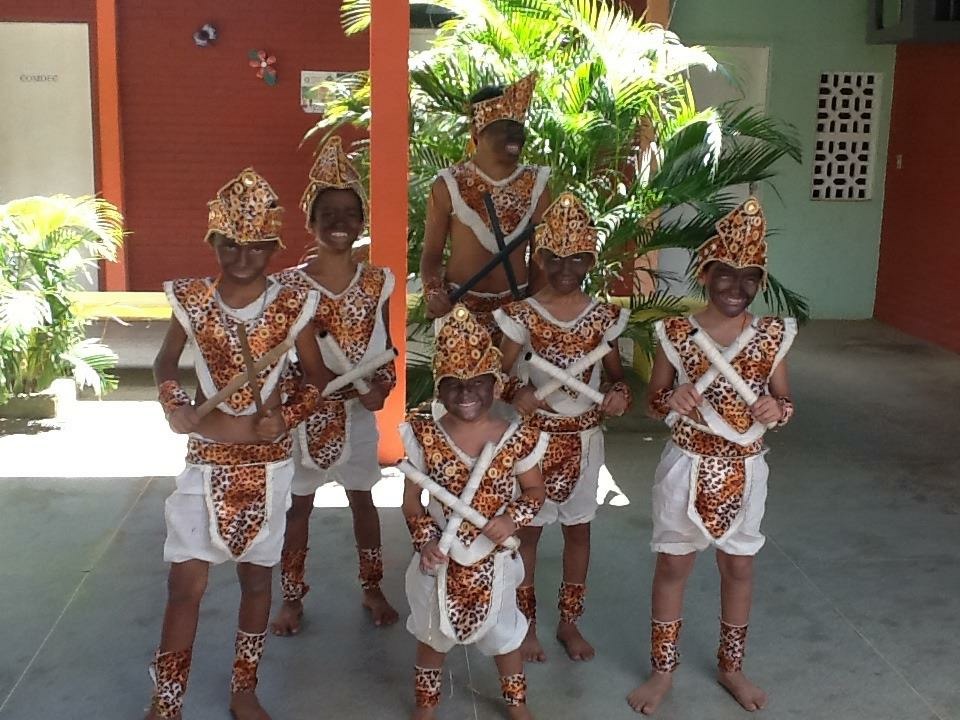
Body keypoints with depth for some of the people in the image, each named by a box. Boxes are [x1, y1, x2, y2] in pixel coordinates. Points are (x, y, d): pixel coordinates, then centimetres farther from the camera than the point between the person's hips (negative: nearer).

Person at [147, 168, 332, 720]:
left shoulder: (292, 306, -7)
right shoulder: (193, 299, -4)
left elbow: (318, 378, 2)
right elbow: (166, 361, 10)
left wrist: (281, 421, -14)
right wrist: (178, 409, -8)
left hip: (267, 462, 0)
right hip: (207, 460, 0)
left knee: (257, 575, 12)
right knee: (186, 583, -1)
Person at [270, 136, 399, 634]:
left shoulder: (377, 283, -4)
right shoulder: (289, 285, -11)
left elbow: (386, 347, 3)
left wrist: (382, 384, -14)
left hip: (358, 412, 2)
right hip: (305, 411, -2)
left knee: (362, 499, 16)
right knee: (298, 503, 11)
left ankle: (372, 588, 33)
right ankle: (292, 597, 28)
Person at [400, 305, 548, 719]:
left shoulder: (516, 438, -16)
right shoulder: (425, 436, -14)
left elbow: (534, 490, -1)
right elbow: (412, 500, -6)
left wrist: (512, 518, -19)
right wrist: (424, 541, -19)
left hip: (492, 561, 0)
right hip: (440, 560, 1)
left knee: (503, 634, 21)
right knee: (433, 634, 23)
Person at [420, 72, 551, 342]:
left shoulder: (534, 185, 2)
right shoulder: (449, 186, -4)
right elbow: (431, 254, -2)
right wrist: (434, 292, -20)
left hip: (517, 305, 2)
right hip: (460, 304, -2)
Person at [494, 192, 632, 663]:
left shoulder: (603, 316, -3)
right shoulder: (522, 315, -10)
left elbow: (616, 373, 5)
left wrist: (619, 393, -18)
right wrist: (516, 395, -32)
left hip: (583, 439, 3)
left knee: (578, 529, 14)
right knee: (528, 529, 8)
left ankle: (569, 622, 31)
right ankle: (526, 625, 25)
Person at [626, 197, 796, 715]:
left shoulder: (772, 336, -6)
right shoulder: (677, 333, -11)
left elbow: (784, 400, 5)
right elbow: (653, 401, -2)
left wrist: (777, 409, -19)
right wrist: (671, 399, -25)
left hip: (744, 471, 2)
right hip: (688, 467, -2)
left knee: (739, 567, 16)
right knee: (673, 565, 10)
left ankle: (731, 667, 38)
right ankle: (662, 669, 29)